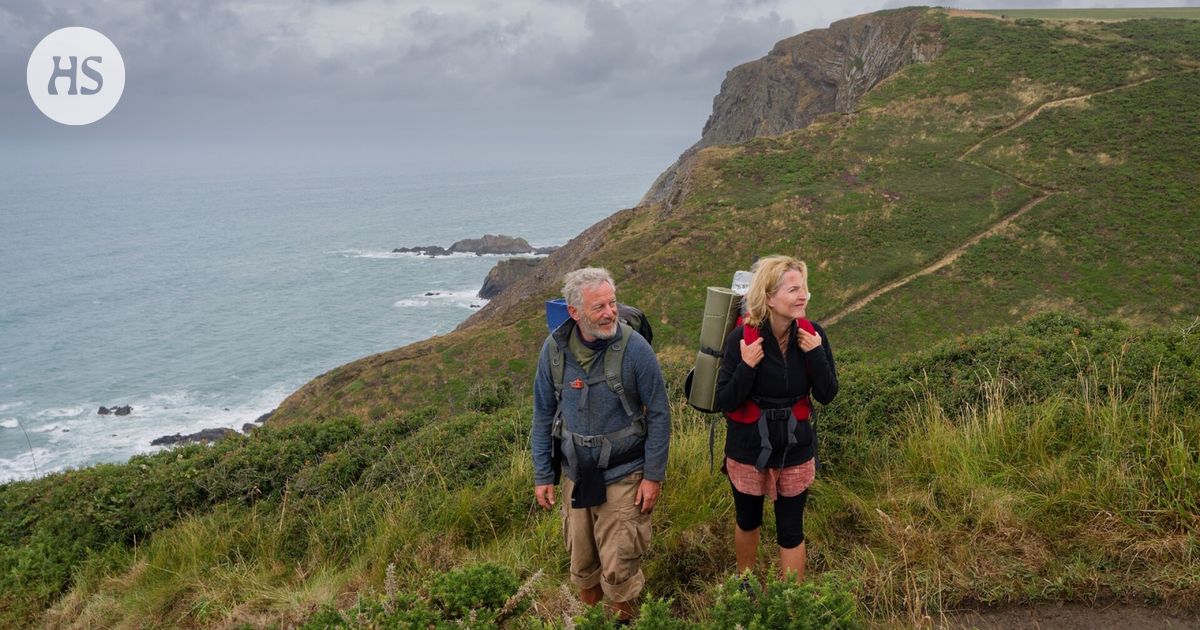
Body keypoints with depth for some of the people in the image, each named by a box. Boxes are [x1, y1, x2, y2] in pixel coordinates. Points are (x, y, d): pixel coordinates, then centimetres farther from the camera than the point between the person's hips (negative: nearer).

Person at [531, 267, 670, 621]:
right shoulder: (555, 349, -7)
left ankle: (624, 620, 28)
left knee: (618, 570, 1)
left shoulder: (634, 348, -17)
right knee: (581, 563, 18)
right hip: (575, 475, 3)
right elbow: (543, 416, 3)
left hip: (623, 477, -3)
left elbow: (659, 414, -9)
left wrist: (654, 475, -9)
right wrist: (543, 476, 4)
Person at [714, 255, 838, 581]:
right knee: (748, 521, 21)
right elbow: (724, 402, -17)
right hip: (748, 450, -1)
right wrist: (747, 366, -31)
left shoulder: (812, 334, -11)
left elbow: (827, 395, -8)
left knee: (791, 531, 8)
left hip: (796, 450, 1)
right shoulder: (742, 337, -20)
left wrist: (816, 355, -21)